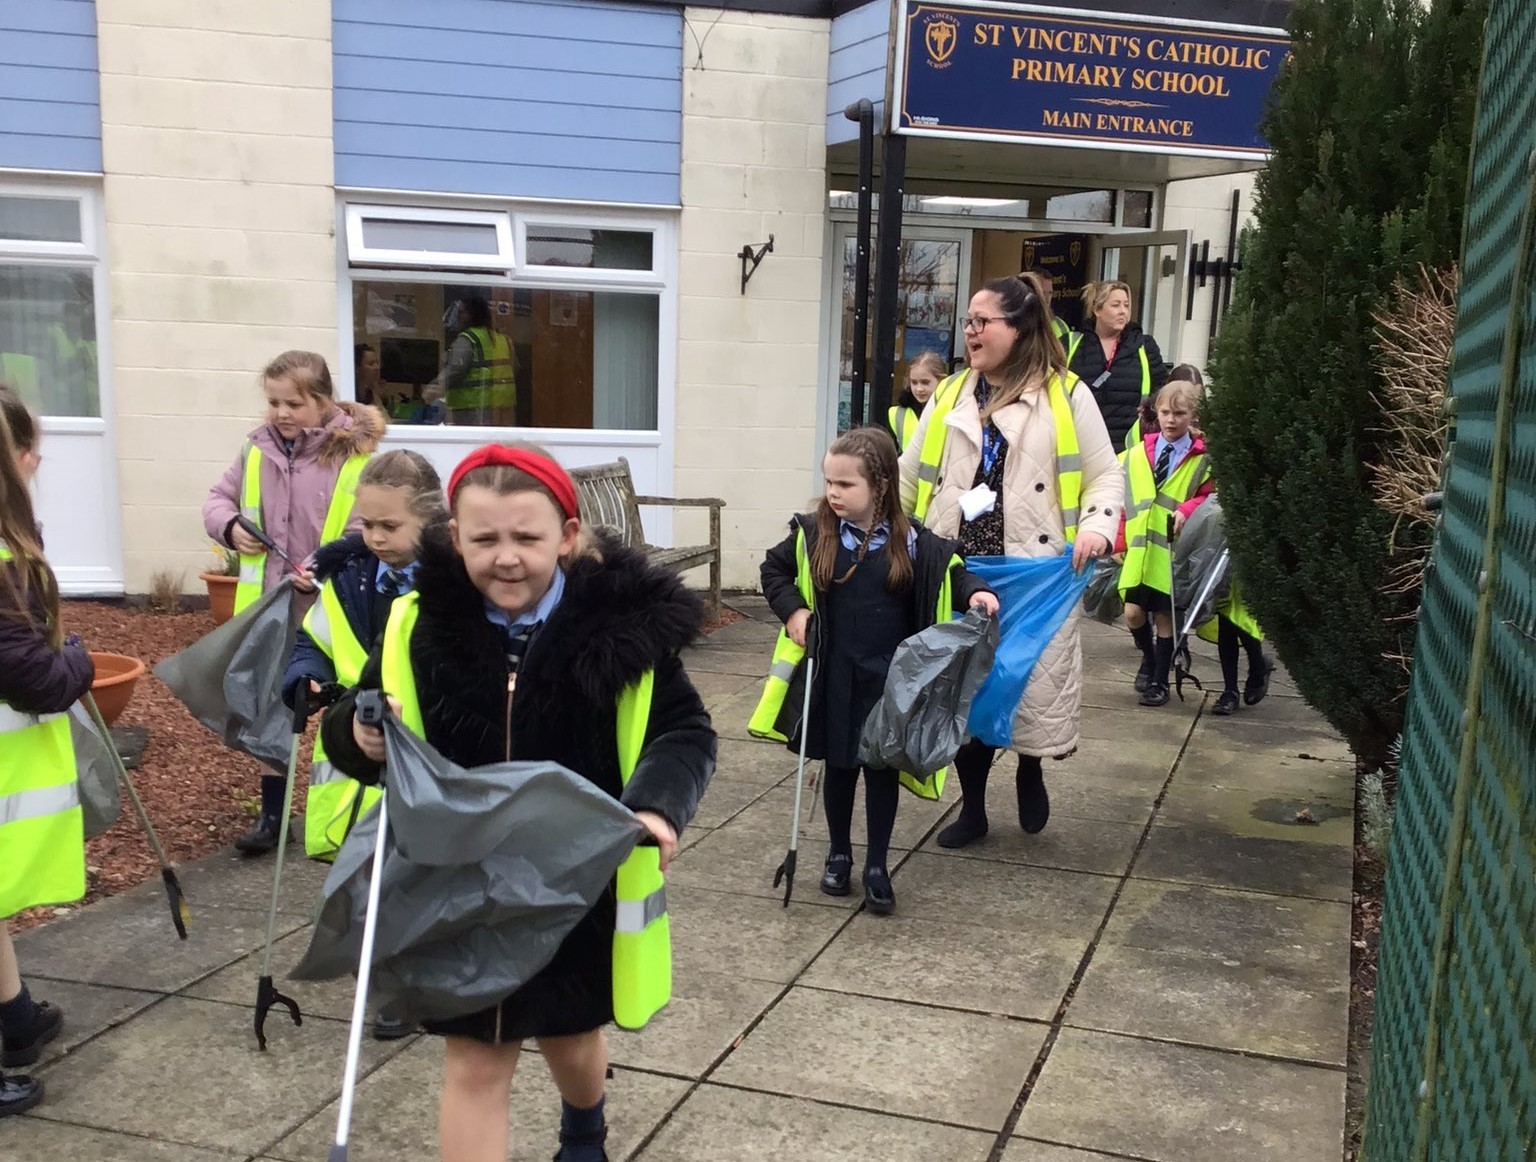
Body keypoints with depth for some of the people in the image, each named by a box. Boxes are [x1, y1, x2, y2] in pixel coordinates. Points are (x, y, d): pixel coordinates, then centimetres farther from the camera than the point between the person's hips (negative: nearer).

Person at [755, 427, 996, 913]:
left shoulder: (912, 542, -8)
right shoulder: (812, 533, -6)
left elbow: (950, 573, 4)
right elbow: (773, 569, 8)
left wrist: (975, 592, -15)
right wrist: (792, 610, -5)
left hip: (890, 677, -1)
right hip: (833, 676, 1)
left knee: (883, 767, 8)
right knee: (838, 764, 14)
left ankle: (877, 867, 22)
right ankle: (838, 854, 32)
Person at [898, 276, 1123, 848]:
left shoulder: (1066, 395, 0)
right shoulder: (949, 395, 11)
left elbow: (1106, 475, 1)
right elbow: (909, 476, 13)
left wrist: (1095, 526, -16)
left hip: (1033, 572, -3)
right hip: (956, 569, 4)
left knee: (1033, 680, 2)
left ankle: (1030, 771, 34)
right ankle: (972, 806, 25)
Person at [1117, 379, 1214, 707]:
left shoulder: (1203, 459, -1)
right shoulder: (1137, 455, 6)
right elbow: (1123, 501, 9)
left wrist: (1188, 510, -18)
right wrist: (1120, 542, 5)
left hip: (1173, 553, -2)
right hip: (1140, 550, 2)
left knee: (1165, 617, 4)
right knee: (1133, 613, -1)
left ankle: (1159, 681, 20)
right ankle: (1148, 657, 31)